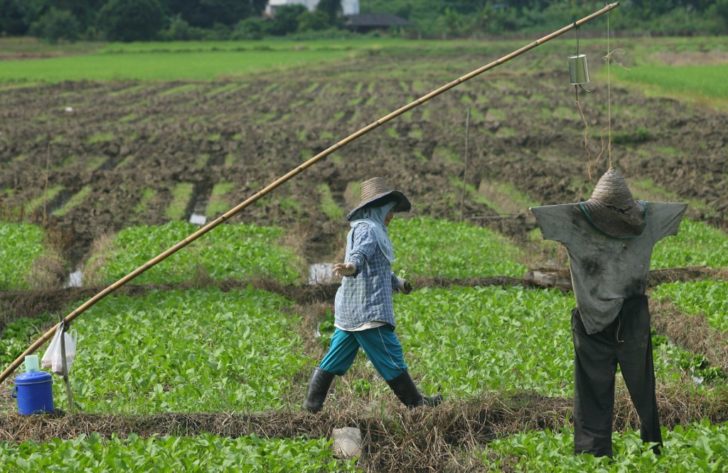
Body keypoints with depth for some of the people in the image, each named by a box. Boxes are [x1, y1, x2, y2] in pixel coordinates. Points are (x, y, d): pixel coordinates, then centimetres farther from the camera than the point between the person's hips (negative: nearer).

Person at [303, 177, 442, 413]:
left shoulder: (370, 229, 23)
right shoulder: (367, 229, -11)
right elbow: (360, 254, -32)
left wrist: (398, 283, 49)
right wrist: (351, 267, -53)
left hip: (348, 312, 11)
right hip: (368, 310, -11)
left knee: (336, 358, 10)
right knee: (391, 356, -2)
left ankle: (313, 402, 10)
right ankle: (414, 402, 6)